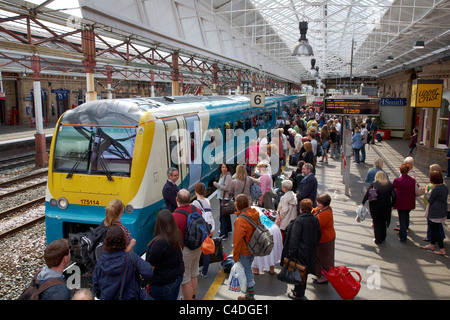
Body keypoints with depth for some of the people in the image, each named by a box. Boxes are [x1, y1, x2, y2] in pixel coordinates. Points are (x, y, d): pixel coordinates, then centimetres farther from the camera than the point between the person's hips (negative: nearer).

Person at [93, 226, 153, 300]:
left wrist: (100, 297, 19)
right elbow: (148, 273, -26)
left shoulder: (101, 261, -9)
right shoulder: (131, 257, -19)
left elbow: (95, 286, 1)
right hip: (128, 297, -3)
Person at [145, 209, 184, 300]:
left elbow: (151, 266, -19)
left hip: (164, 283, -7)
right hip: (178, 277, 7)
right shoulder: (178, 235, -7)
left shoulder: (159, 242, -30)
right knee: (173, 298, 24)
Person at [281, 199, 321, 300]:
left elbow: (294, 238, -23)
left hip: (300, 251, -7)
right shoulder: (316, 220, -1)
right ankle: (301, 293, 37)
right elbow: (318, 236, 9)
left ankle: (298, 295, 22)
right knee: (304, 272, 21)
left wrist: (291, 253, -18)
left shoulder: (299, 220, -21)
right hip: (311, 252, 7)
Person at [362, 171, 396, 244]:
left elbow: (367, 194, -6)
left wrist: (363, 203, 4)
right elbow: (394, 197, -1)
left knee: (377, 223, 11)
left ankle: (378, 240, 16)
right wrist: (391, 206, 9)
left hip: (375, 207, -2)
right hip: (386, 207, 2)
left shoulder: (373, 184, -4)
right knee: (383, 223, 21)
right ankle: (382, 238, 34)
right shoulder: (390, 185, 1)